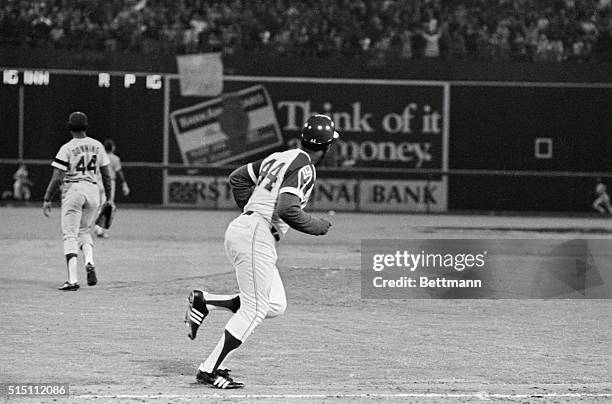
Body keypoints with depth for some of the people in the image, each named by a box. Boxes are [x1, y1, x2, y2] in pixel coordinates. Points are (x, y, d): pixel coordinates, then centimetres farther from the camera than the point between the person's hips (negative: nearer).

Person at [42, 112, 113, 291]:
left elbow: (57, 178, -12)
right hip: (93, 191, 4)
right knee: (85, 231, 22)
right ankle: (89, 262, -5)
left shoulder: (67, 149, -8)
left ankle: (72, 279, -12)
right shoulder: (97, 146, 6)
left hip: (73, 191, -4)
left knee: (70, 235, -2)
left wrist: (47, 199, -6)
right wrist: (109, 198, 18)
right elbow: (107, 174, 9)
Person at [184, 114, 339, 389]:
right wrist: (317, 227, -8)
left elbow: (238, 177, 24)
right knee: (254, 310, -6)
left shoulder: (279, 158, 17)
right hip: (257, 235, -9)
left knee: (275, 305, 11)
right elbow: (287, 210, -23)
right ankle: (209, 370, -7)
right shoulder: (304, 168, -11)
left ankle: (203, 302, 8)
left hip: (239, 230, 9)